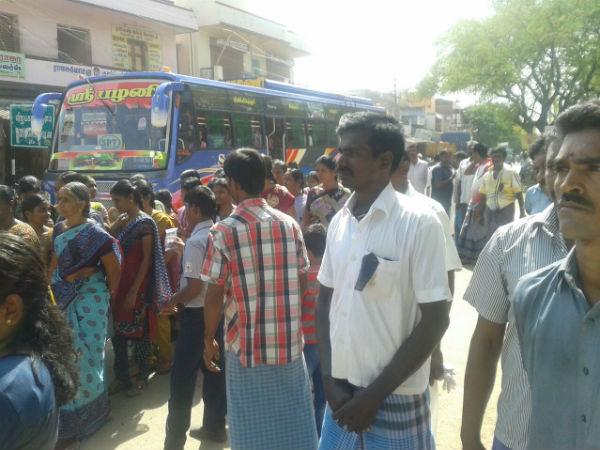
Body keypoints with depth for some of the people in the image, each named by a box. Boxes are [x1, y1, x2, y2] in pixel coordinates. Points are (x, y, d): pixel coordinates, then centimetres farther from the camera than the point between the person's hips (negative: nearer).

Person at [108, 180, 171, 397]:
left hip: (137, 287, -7)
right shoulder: (122, 221, 10)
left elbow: (147, 259, -15)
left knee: (138, 332, 4)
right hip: (118, 285, 7)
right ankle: (121, 377, 23)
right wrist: (113, 228, -2)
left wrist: (134, 291, -17)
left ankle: (142, 375, 21)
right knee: (117, 332, 10)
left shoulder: (145, 222, -11)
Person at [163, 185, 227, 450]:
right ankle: (215, 426, 30)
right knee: (215, 370, 17)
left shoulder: (195, 242, -18)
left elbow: (194, 287, -22)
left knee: (183, 377, 2)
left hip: (197, 313, -8)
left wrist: (172, 300, -7)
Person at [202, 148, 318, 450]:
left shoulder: (223, 232, -12)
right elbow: (302, 283, 4)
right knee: (294, 426, 17)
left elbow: (214, 296, -10)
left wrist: (209, 339, 5)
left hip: (246, 345, -3)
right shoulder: (290, 225, -2)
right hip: (290, 342, 3)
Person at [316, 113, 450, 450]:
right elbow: (325, 302, 8)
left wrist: (375, 394, -11)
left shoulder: (420, 223, -13)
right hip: (343, 394, 5)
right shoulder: (339, 222, 2)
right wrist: (330, 380, -1)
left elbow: (435, 321, -13)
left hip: (395, 400, -4)